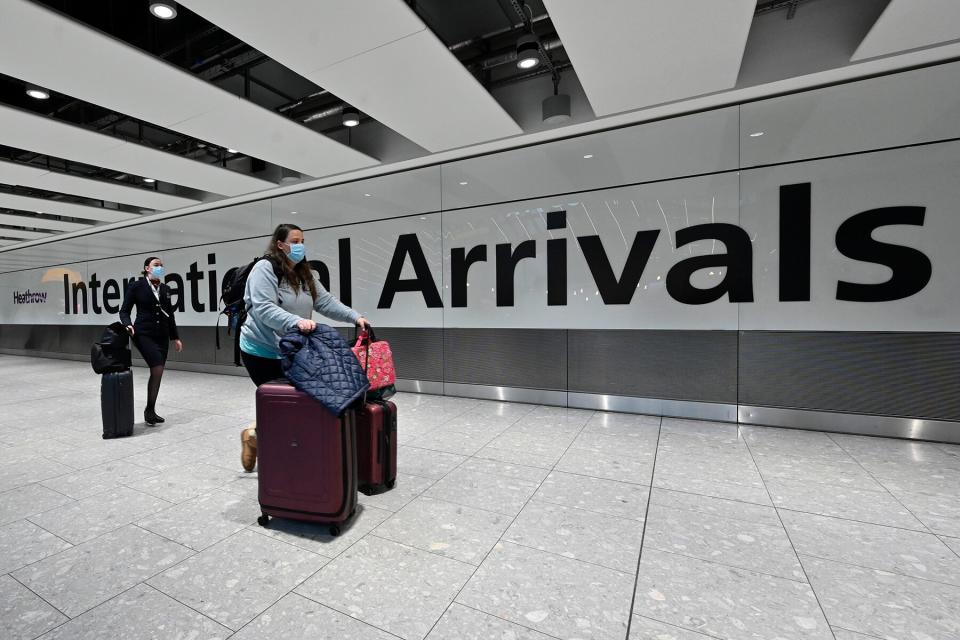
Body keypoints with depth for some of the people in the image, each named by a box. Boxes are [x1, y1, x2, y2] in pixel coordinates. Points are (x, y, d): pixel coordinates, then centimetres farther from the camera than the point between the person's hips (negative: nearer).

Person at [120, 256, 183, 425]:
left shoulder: (165, 289, 12)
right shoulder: (136, 286, -2)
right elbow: (124, 310, -1)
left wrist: (175, 338, 13)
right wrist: (128, 325, -22)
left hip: (162, 336, 5)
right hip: (144, 334, -5)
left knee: (157, 372, 6)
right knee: (158, 369, -17)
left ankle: (150, 410, 16)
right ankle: (149, 410, -3)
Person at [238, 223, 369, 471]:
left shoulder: (306, 274, 9)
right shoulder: (265, 269, -14)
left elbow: (326, 302, 0)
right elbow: (264, 309, -26)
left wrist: (355, 317, -13)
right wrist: (296, 321, -41)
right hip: (262, 351, -7)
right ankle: (254, 435, 25)